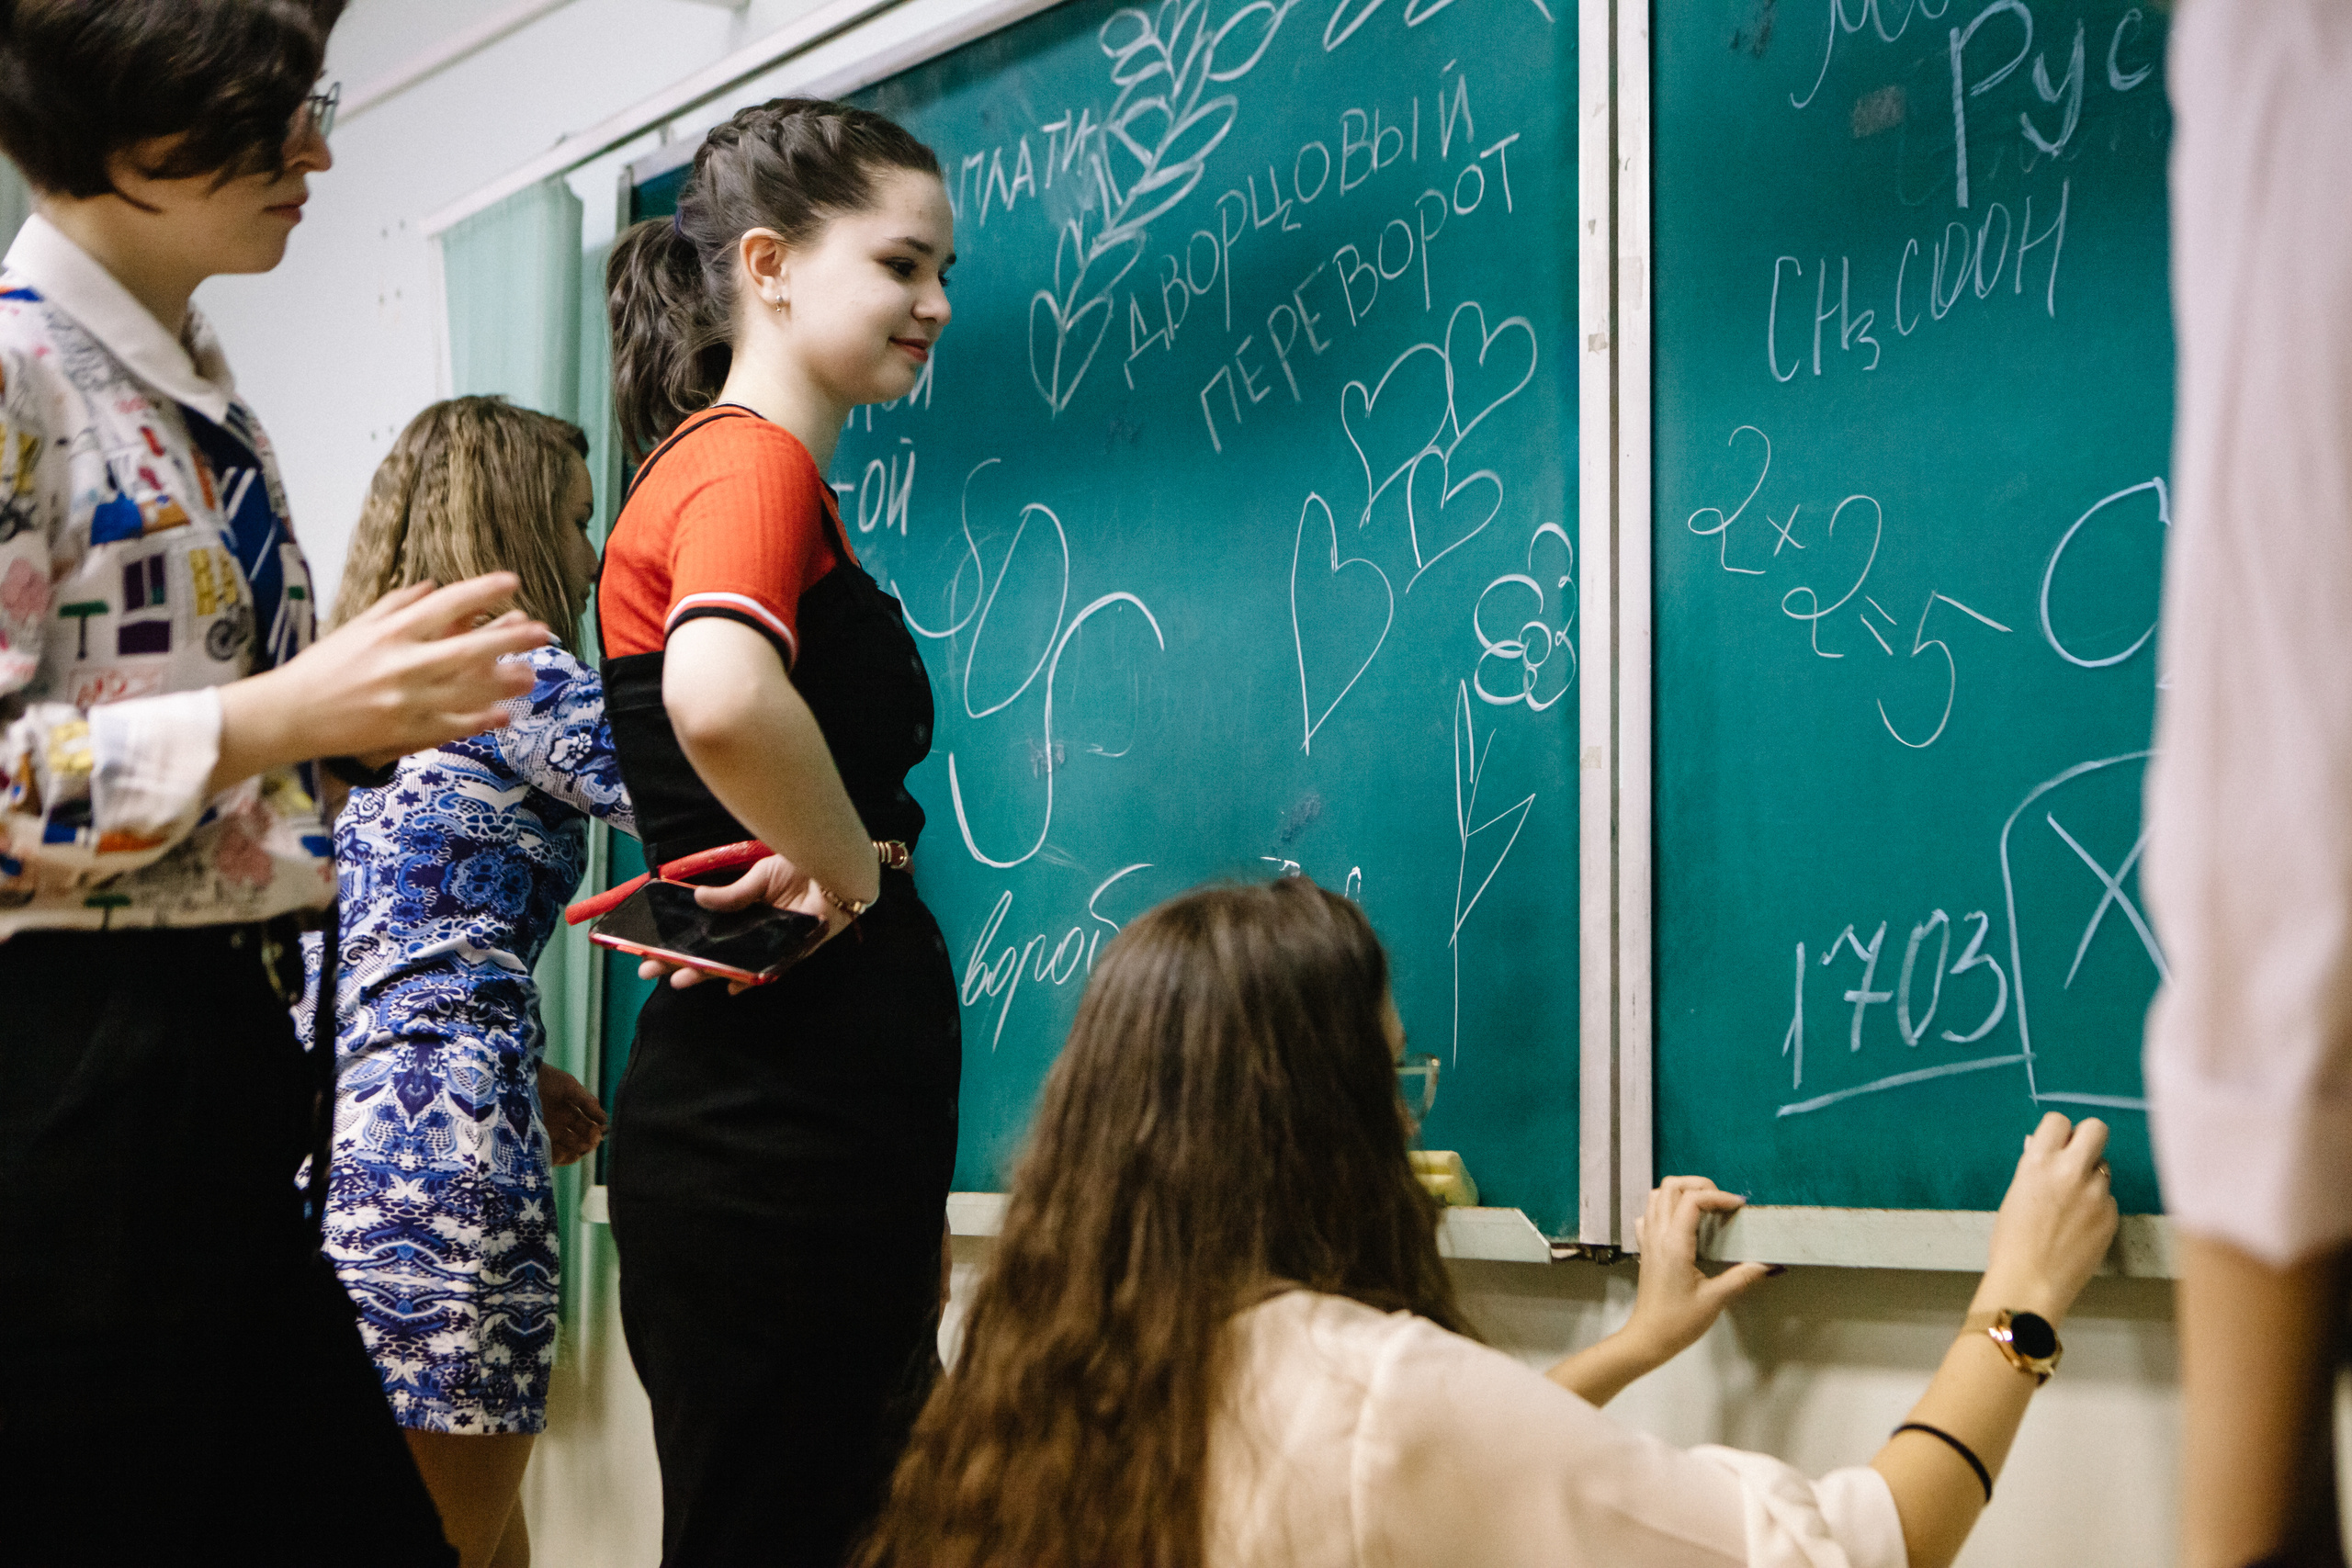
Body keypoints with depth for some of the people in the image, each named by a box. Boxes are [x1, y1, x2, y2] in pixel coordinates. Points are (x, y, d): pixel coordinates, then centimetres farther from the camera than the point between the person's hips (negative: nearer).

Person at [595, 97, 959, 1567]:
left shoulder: (755, 468, 18)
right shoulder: (752, 464, -13)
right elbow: (720, 697, -35)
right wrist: (854, 874, -19)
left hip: (826, 1120, 10)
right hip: (772, 1130, -10)